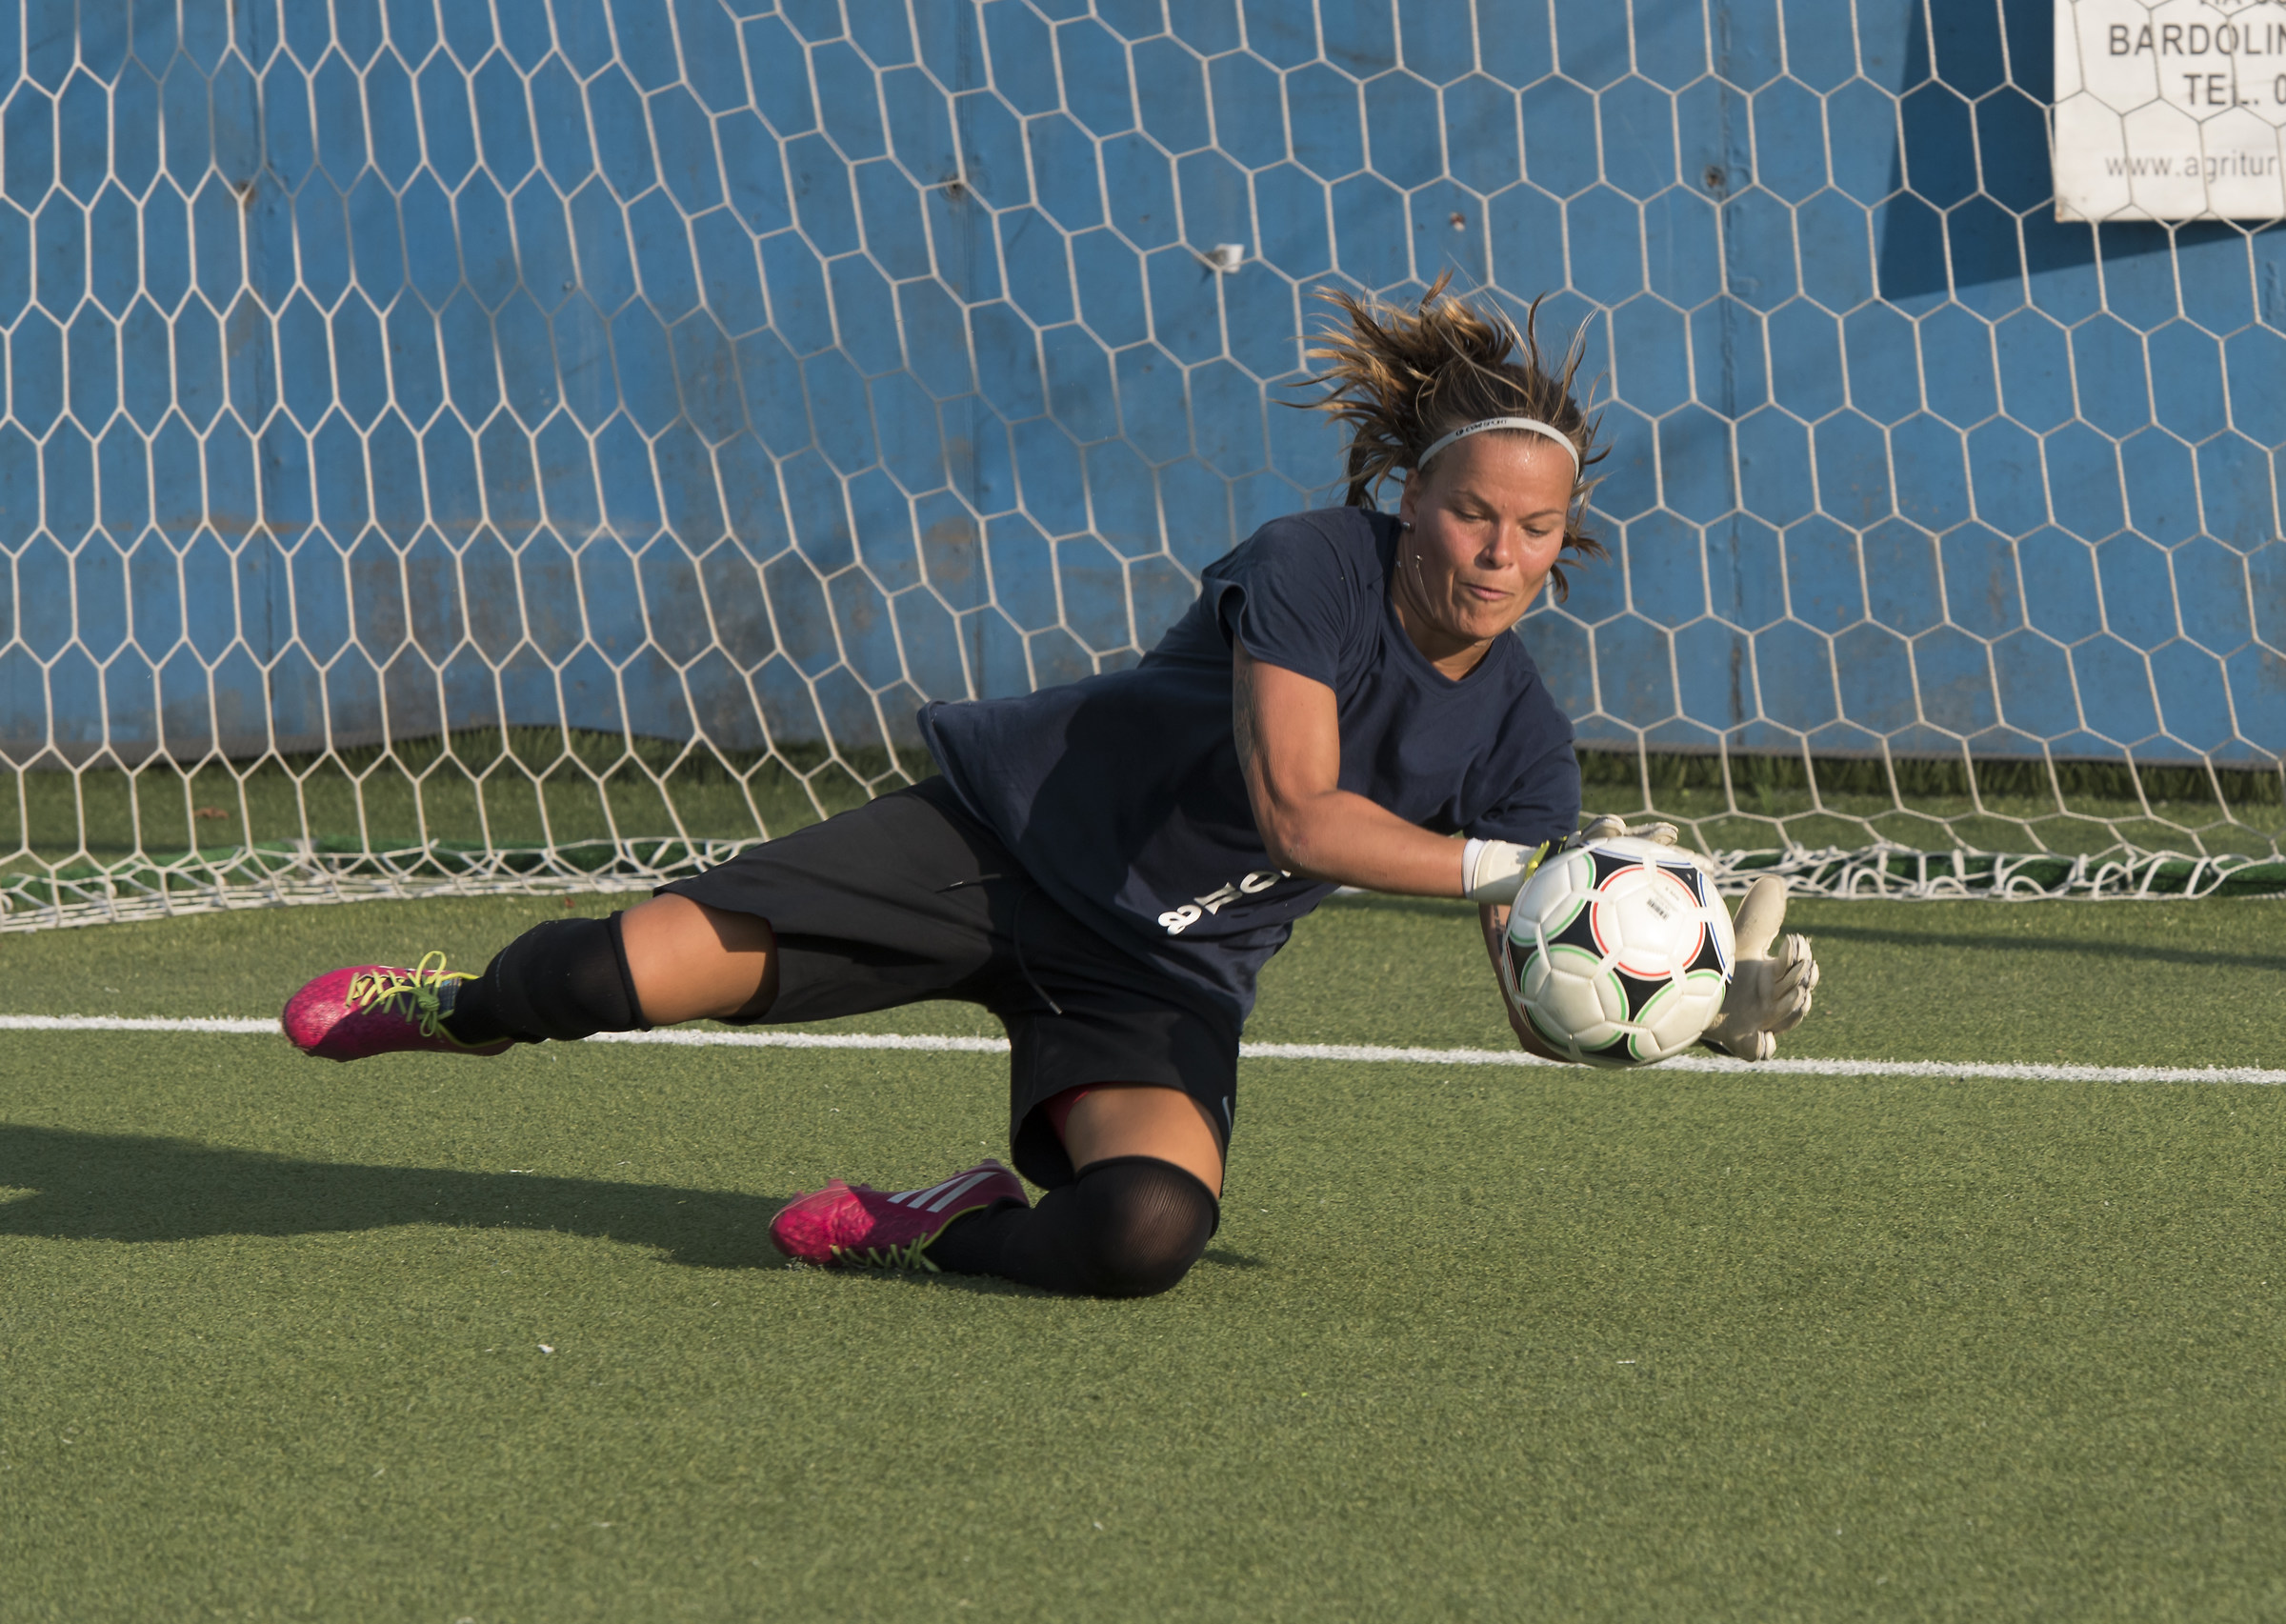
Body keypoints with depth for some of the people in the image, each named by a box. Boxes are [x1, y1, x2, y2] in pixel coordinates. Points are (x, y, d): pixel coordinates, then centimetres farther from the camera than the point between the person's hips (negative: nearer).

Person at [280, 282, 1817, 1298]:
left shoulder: (1523, 743, -5)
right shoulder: (1314, 567, -19)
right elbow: (1298, 811, -28)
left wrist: (1727, 1008, -21)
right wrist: (1503, 866, -27)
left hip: (1166, 983, 3)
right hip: (1011, 840, -3)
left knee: (1143, 1235, -32)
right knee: (627, 975, -14)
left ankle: (951, 1228, 3)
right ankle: (465, 1008, 23)